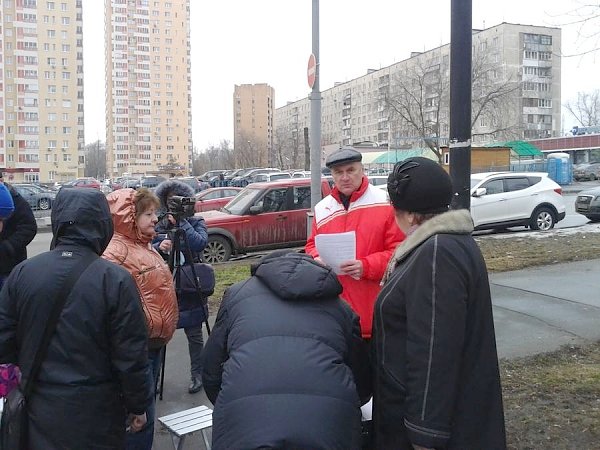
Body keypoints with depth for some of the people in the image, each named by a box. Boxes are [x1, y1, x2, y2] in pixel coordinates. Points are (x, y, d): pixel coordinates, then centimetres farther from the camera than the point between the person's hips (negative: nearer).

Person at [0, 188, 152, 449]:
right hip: (96, 415, -3)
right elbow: (131, 357, -15)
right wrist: (138, 406, 0)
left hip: (39, 410, 3)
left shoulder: (22, 273, -8)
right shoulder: (116, 280, -19)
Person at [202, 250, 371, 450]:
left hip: (246, 417, -1)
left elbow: (211, 369, 25)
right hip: (327, 417, 2)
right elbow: (362, 382, 28)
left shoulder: (237, 293, 24)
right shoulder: (340, 306, 25)